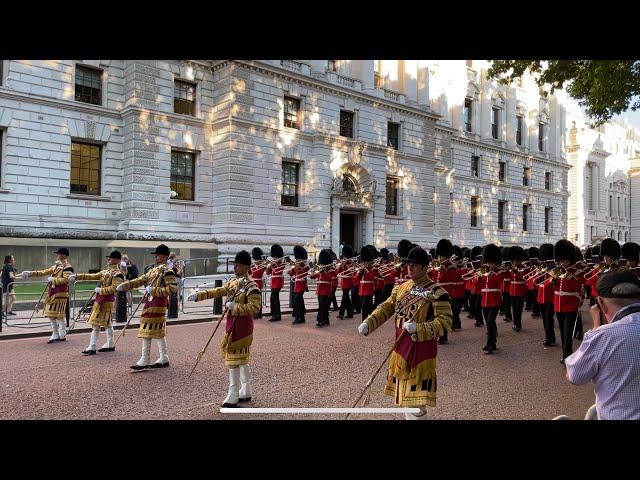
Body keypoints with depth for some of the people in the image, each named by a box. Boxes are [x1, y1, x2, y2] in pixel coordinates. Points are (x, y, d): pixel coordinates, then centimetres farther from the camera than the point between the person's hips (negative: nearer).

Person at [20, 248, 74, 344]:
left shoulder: (67, 267, -8)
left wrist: (53, 279, -15)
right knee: (50, 313, 9)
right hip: (52, 293, 9)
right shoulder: (56, 266, 18)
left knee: (59, 314, -6)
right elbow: (44, 272, 19)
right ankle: (55, 334, 18)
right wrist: (30, 273, 11)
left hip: (60, 294, -9)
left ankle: (62, 335, 4)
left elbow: (66, 279, -21)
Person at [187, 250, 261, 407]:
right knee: (241, 358, 16)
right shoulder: (233, 282, 10)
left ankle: (233, 396, 3)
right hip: (232, 323, 9)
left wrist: (235, 307, -22)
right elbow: (217, 291, 11)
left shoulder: (251, 286, -17)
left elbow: (255, 307, -22)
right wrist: (198, 295, 4)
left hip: (241, 326, -9)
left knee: (234, 358, -5)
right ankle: (246, 392, 28)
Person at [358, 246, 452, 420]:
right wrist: (367, 324, -8)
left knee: (416, 397, -2)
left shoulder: (437, 293, -14)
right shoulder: (402, 287, 7)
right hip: (401, 345, 7)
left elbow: (445, 322, -18)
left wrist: (418, 328, -31)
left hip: (421, 348, -7)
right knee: (404, 391, 20)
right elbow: (386, 308, 7)